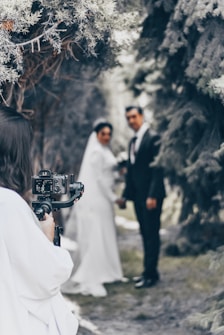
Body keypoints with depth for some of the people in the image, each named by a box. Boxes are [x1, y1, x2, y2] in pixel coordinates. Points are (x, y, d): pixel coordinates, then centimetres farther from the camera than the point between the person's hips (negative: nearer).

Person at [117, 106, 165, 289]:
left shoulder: (153, 137, -10)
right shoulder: (133, 142, 17)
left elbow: (158, 169, -16)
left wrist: (153, 195, -21)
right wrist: (125, 195, 16)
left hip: (151, 195, -8)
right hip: (138, 195, 8)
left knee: (151, 233, -5)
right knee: (145, 234, 11)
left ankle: (151, 274, -2)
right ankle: (149, 271, 18)